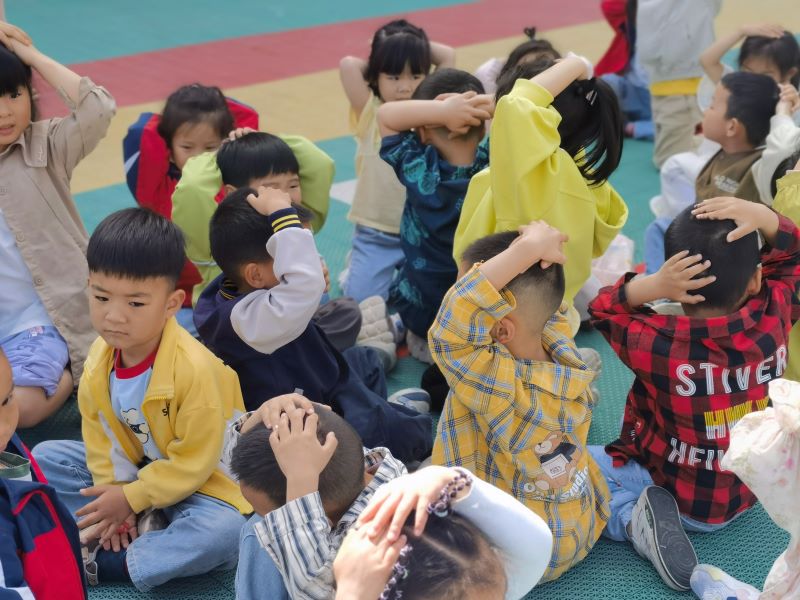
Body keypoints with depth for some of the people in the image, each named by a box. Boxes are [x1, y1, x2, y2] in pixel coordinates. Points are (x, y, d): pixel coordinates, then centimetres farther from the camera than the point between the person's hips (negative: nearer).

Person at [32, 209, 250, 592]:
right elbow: (99, 434, -1)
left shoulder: (194, 369, -30)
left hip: (197, 480, -6)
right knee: (47, 457, -4)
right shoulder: (99, 358, -12)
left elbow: (193, 462, -24)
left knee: (222, 534, -36)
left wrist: (130, 498, -20)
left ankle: (97, 563, -22)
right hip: (132, 470, 6)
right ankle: (143, 529, -15)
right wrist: (113, 491, -13)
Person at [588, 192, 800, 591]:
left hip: (680, 494, -6)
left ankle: (633, 518, -13)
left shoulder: (657, 344, -32)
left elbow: (604, 308, -13)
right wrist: (764, 218, -22)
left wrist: (655, 285, -32)